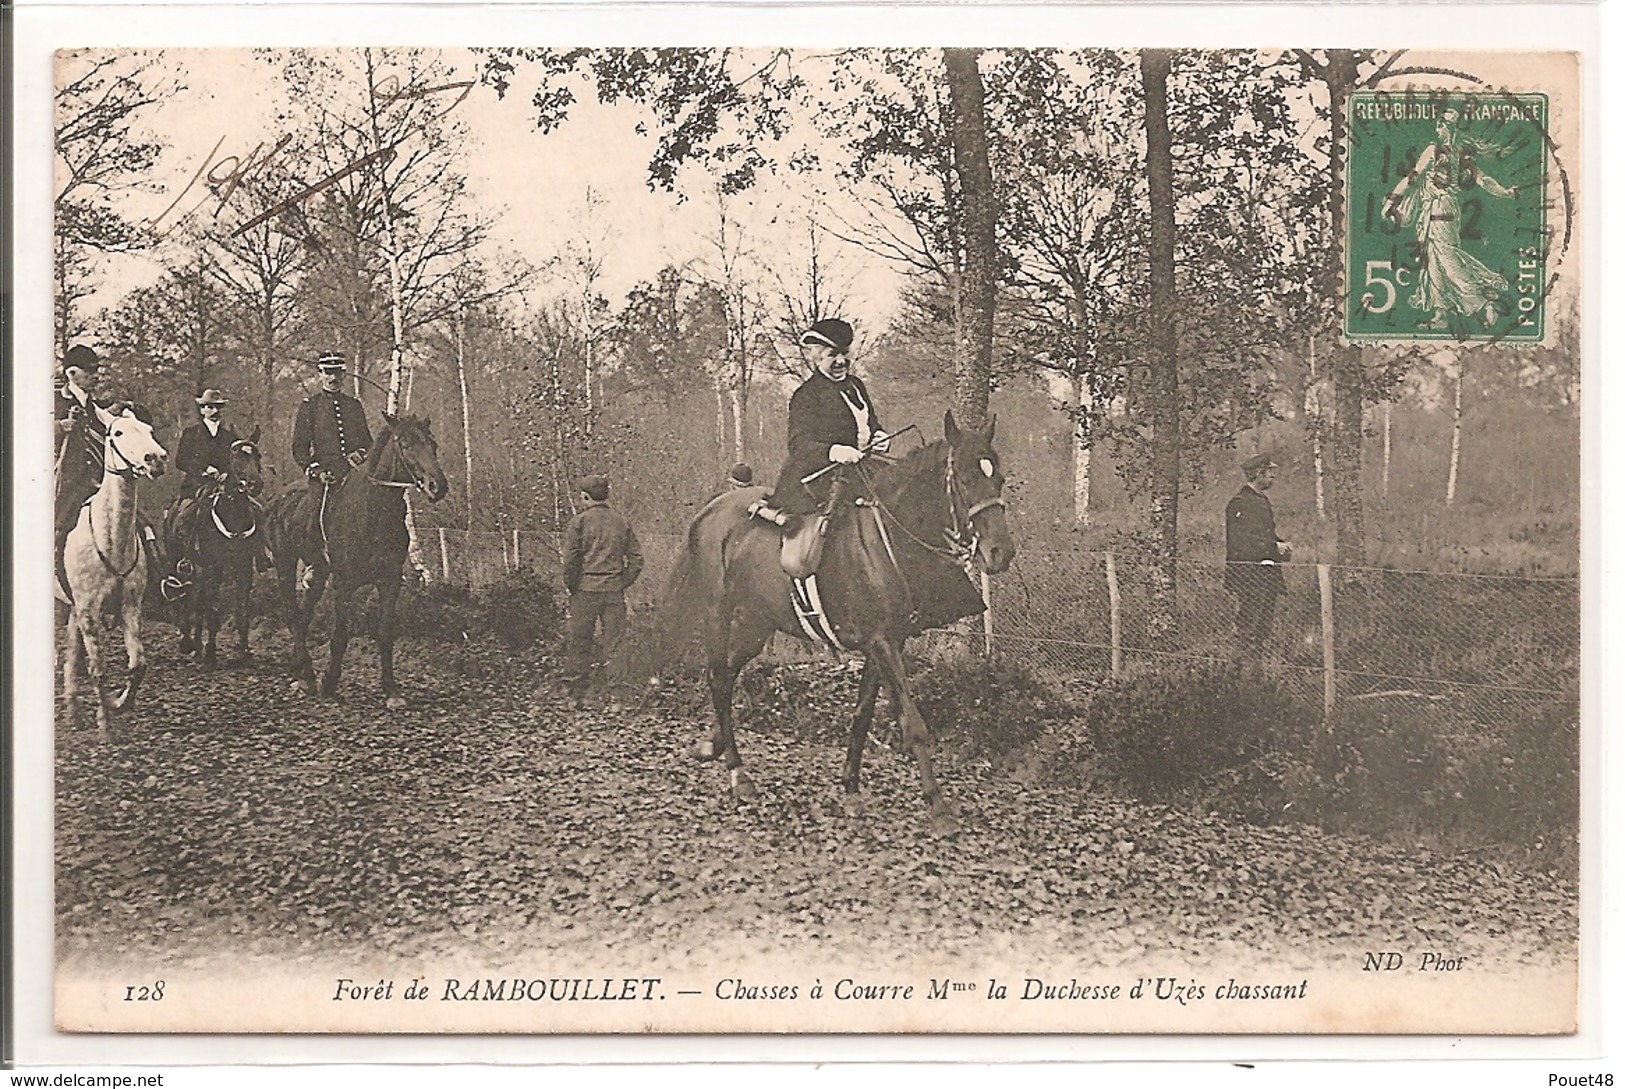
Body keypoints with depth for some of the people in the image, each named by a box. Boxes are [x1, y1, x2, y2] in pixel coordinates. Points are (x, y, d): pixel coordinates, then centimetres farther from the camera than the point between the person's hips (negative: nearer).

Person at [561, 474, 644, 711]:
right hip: (614, 592, 3)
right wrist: (623, 583, 11)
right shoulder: (622, 523, 8)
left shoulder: (579, 522, -4)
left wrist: (570, 586, 2)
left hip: (585, 591, -2)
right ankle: (615, 697, 2)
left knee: (580, 643, 7)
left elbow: (571, 559, -10)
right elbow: (636, 559, 6)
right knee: (614, 645, 5)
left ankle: (577, 696, 12)